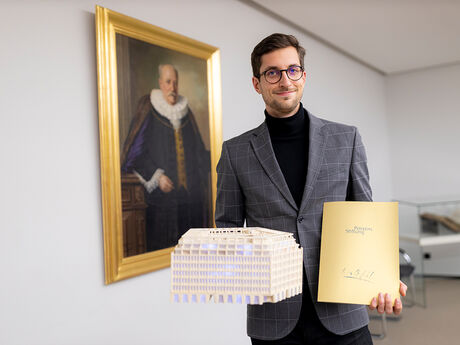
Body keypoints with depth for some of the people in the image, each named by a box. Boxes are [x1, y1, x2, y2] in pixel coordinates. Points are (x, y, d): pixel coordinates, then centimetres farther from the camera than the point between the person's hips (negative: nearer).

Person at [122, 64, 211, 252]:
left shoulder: (185, 111, 13)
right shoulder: (148, 111, -1)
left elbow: (198, 150, 18)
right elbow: (137, 151, -4)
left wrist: (211, 163, 1)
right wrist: (156, 176, -13)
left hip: (191, 193, 4)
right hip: (162, 194, -4)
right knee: (162, 245, -1)